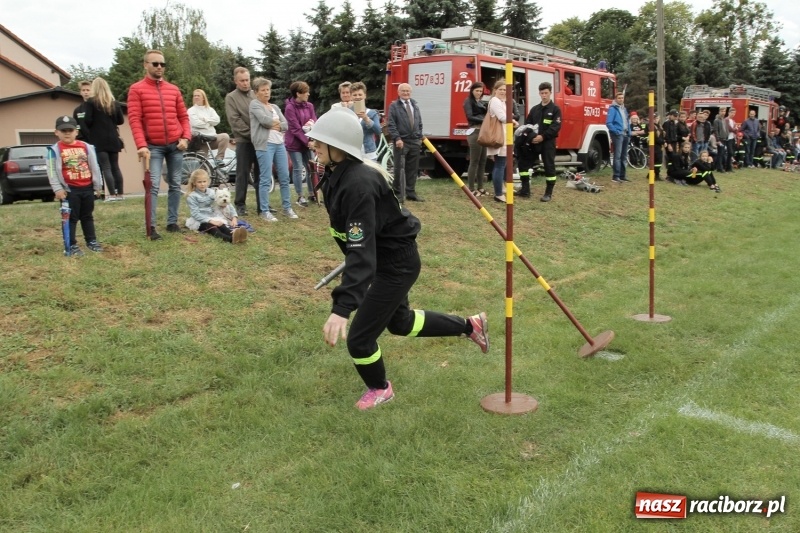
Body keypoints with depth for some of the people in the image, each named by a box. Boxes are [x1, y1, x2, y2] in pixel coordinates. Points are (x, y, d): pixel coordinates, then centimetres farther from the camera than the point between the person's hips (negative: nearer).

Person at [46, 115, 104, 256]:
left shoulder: (86, 147, 3)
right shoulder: (55, 150, -6)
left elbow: (94, 167, 7)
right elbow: (52, 171, -7)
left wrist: (97, 186, 8)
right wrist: (58, 189, -11)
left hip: (87, 188, 3)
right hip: (69, 189, -3)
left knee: (88, 216, 16)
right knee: (71, 218, 2)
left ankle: (92, 241, 26)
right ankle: (72, 245, 7)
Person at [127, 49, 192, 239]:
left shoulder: (174, 89, 11)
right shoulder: (137, 89, -1)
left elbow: (183, 116, 13)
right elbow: (134, 119, -9)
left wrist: (185, 137, -4)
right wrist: (141, 145, -19)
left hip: (175, 145, 4)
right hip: (153, 146, -4)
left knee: (175, 185, 7)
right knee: (153, 186, -10)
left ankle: (172, 222, 15)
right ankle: (151, 227, -7)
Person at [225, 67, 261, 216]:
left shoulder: (256, 95, 14)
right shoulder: (231, 97, 1)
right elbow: (234, 121, -8)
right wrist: (252, 133, -14)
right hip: (244, 141, -4)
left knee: (260, 174, 7)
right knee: (243, 174, 1)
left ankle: (262, 205, 13)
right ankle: (240, 205, 10)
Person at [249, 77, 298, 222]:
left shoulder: (275, 107, 21)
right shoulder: (254, 104, 2)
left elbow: (286, 124, 10)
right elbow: (264, 120, -14)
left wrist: (276, 125, -8)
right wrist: (277, 122, 2)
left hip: (280, 144, 7)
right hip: (264, 145, -6)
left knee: (285, 177, 7)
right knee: (266, 179, -6)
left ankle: (287, 208, 16)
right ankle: (265, 211, -1)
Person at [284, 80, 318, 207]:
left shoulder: (309, 106, 7)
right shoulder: (290, 108, -13)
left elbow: (315, 122, 2)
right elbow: (295, 129, -17)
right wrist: (307, 141, -22)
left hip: (308, 142, 6)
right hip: (295, 143, -6)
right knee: (298, 169, 0)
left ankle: (312, 194, 20)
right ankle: (300, 196, 9)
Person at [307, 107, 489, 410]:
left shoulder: (358, 184, -33)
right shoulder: (337, 173, -4)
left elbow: (361, 250, -41)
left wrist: (342, 308, -48)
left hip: (397, 263, -10)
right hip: (384, 258, 10)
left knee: (358, 338, -1)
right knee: (400, 322, 27)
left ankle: (379, 389, 30)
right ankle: (470, 326, 44)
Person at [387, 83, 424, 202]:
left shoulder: (415, 105, 17)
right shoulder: (394, 106, -1)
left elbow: (419, 123, 19)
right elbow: (391, 124, -9)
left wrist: (420, 137, 11)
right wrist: (397, 138, -17)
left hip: (415, 141, 5)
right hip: (401, 141, -5)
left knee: (413, 169, 7)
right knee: (399, 168, -3)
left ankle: (411, 193, 13)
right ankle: (397, 193, 6)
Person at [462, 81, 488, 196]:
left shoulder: (482, 102, 21)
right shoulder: (468, 101, -1)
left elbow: (485, 116, 15)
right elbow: (470, 117, -14)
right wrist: (484, 120, -19)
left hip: (484, 132, 8)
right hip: (475, 132, -8)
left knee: (482, 161, 8)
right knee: (474, 162, -8)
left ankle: (480, 187, 15)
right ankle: (471, 189, -5)